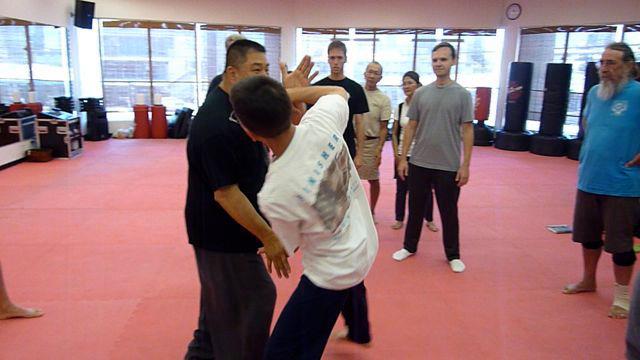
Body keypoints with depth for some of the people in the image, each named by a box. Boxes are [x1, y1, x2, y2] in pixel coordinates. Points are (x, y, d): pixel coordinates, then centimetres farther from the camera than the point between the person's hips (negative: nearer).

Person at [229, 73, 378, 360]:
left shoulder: (273, 195, -34)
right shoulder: (322, 123, -23)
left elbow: (291, 246, -12)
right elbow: (339, 92, 3)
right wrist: (286, 94, -6)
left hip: (334, 273, -7)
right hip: (366, 245, 8)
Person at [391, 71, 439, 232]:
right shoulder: (400, 107, 5)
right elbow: (394, 133, 8)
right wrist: (396, 154, 0)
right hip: (403, 154, 3)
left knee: (426, 189, 6)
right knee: (401, 189, 8)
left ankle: (429, 220, 23)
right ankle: (399, 219, 22)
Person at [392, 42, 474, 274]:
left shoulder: (462, 94, -3)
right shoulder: (421, 94, 4)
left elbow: (467, 131, -3)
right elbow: (411, 127, 7)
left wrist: (465, 165, -7)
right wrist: (403, 158, 3)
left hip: (449, 166, -2)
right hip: (419, 163, 2)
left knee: (449, 212, 9)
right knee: (415, 208, 14)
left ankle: (453, 255, 25)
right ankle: (409, 247, 31)